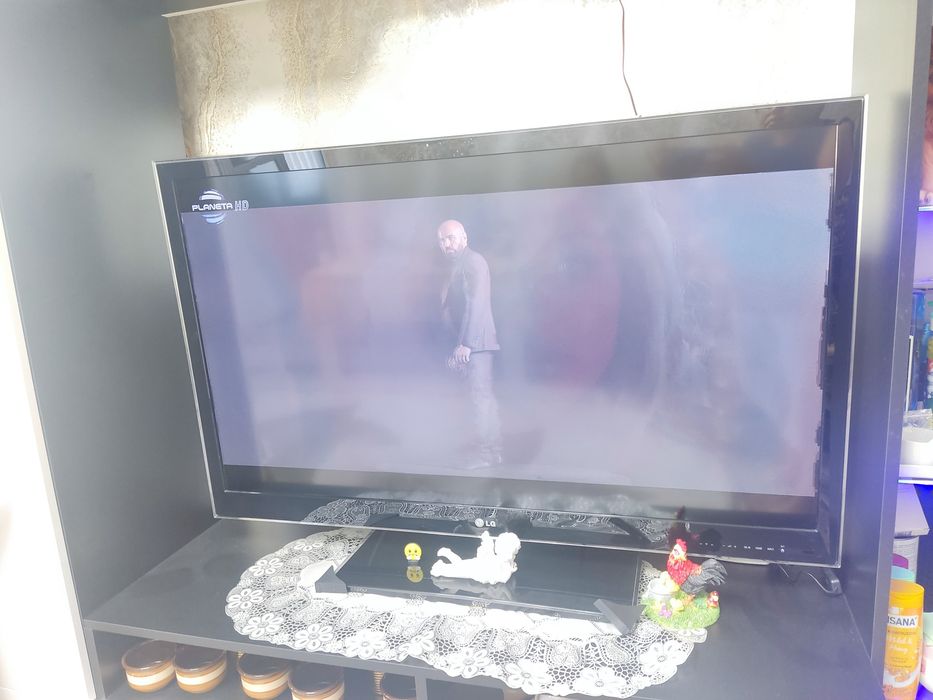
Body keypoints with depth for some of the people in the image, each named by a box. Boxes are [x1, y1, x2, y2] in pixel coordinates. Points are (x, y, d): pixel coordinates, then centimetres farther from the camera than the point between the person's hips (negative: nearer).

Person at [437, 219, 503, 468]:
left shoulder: (473, 261, -6)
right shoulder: (458, 267, 20)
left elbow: (476, 303, -17)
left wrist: (465, 343, -21)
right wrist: (458, 349, 14)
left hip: (476, 343, -9)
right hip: (469, 344, 9)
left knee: (480, 395, -8)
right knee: (482, 396, 10)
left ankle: (487, 453, -4)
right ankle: (491, 451, 15)